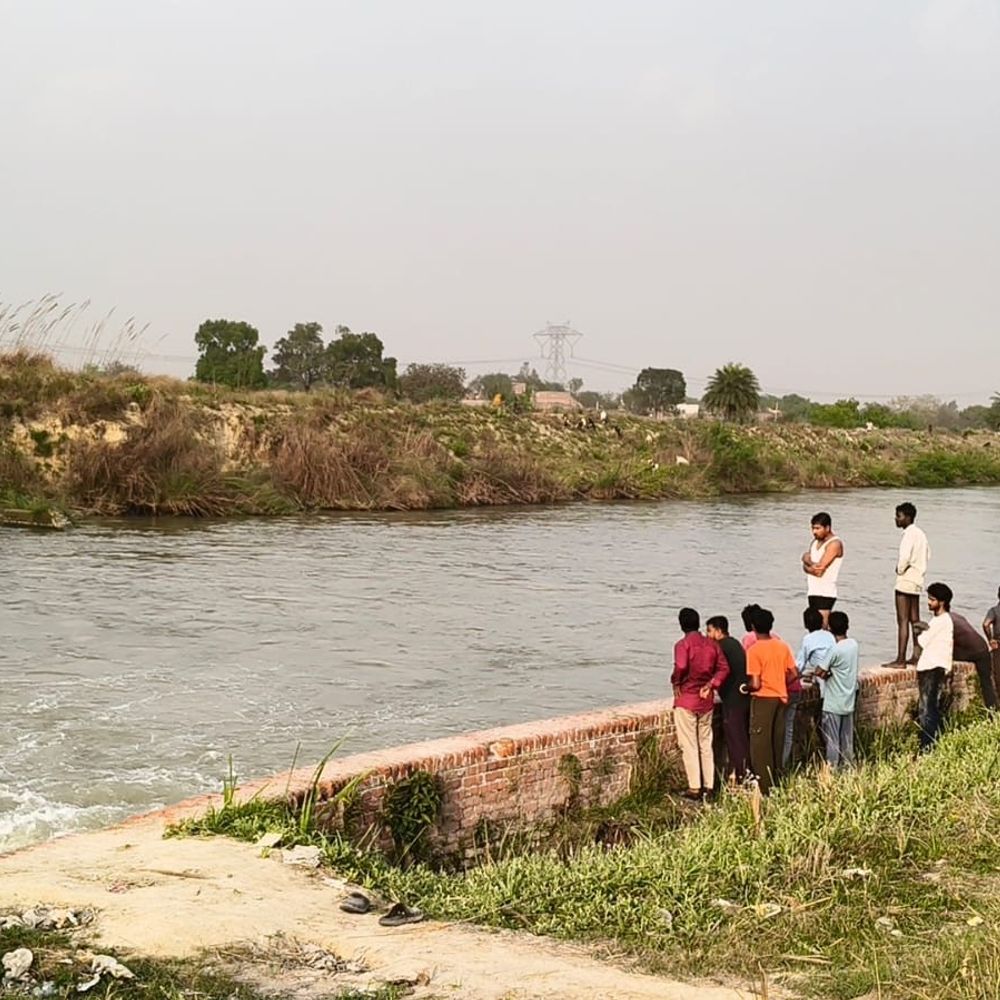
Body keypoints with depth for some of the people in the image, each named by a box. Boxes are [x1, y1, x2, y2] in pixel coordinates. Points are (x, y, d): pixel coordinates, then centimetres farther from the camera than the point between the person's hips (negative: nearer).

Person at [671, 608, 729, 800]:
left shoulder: (683, 644, -13)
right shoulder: (711, 644, 5)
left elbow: (680, 667, -28)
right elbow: (724, 668, 0)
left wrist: (675, 683, -11)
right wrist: (711, 684, -1)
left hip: (686, 700, -5)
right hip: (706, 700, 5)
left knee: (689, 746, 1)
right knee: (706, 744, 14)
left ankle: (694, 788, 1)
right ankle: (708, 786, 16)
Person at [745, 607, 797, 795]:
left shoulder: (754, 650, -15)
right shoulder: (783, 647, 3)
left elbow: (755, 684, -18)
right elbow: (792, 675, 6)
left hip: (763, 699, -6)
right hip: (781, 698, 6)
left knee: (760, 744, 0)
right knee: (777, 742, 14)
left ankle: (765, 788, 0)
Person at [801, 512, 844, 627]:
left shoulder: (834, 544, -11)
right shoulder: (815, 541, 15)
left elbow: (819, 571, -18)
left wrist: (808, 567, -1)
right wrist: (811, 564, -14)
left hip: (825, 593, -8)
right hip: (812, 592, 8)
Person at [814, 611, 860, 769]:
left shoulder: (834, 649, -22)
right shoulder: (854, 644, 1)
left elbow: (819, 672, -18)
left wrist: (827, 674, 1)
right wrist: (832, 673, 1)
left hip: (833, 704, -7)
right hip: (849, 701, 7)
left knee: (832, 740, 1)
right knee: (847, 738, 15)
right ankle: (847, 766, 21)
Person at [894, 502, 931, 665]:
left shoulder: (909, 534, -16)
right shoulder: (920, 533, 13)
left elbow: (904, 557, -26)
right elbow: (927, 555, 21)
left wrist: (899, 571, -9)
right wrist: (920, 571, 15)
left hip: (905, 581, -10)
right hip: (917, 581, 10)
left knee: (903, 621, -9)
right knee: (914, 620, 15)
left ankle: (901, 659, -10)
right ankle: (917, 655, 20)